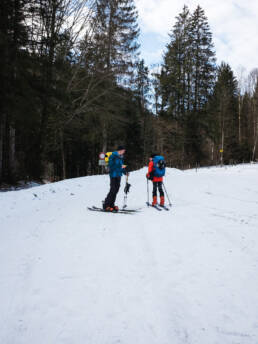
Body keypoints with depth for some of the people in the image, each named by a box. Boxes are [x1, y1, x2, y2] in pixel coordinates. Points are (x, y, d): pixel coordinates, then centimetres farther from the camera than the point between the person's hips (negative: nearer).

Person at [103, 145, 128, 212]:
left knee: (116, 190, 7)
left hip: (118, 175, 8)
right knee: (113, 190, -11)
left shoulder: (121, 157, 13)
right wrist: (120, 166, -21)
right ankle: (106, 205, -4)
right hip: (113, 175, -8)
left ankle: (111, 205, 15)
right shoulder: (113, 156, -11)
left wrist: (125, 172, 5)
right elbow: (111, 166, -18)